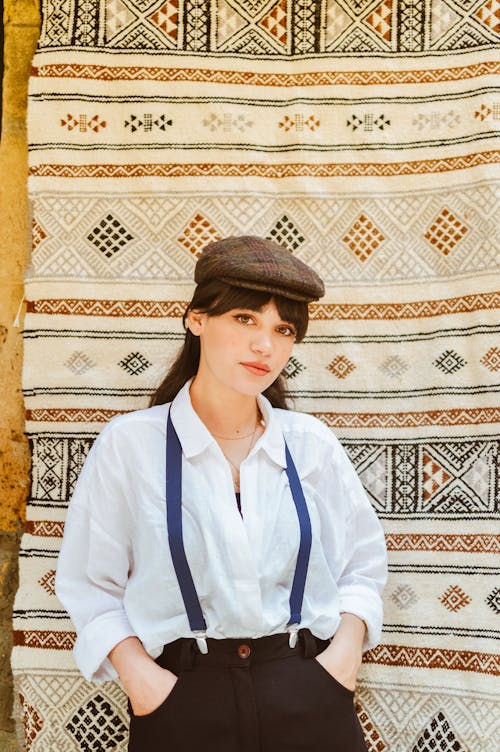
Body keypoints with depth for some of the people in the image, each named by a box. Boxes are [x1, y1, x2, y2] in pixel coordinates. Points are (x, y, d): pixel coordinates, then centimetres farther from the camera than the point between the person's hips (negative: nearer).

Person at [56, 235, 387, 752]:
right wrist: (136, 671, -12)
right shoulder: (130, 443, -5)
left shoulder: (312, 444, 2)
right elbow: (89, 583, 0)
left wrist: (347, 646, -3)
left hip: (311, 704, 2)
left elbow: (362, 561, 12)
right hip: (184, 705, -2)